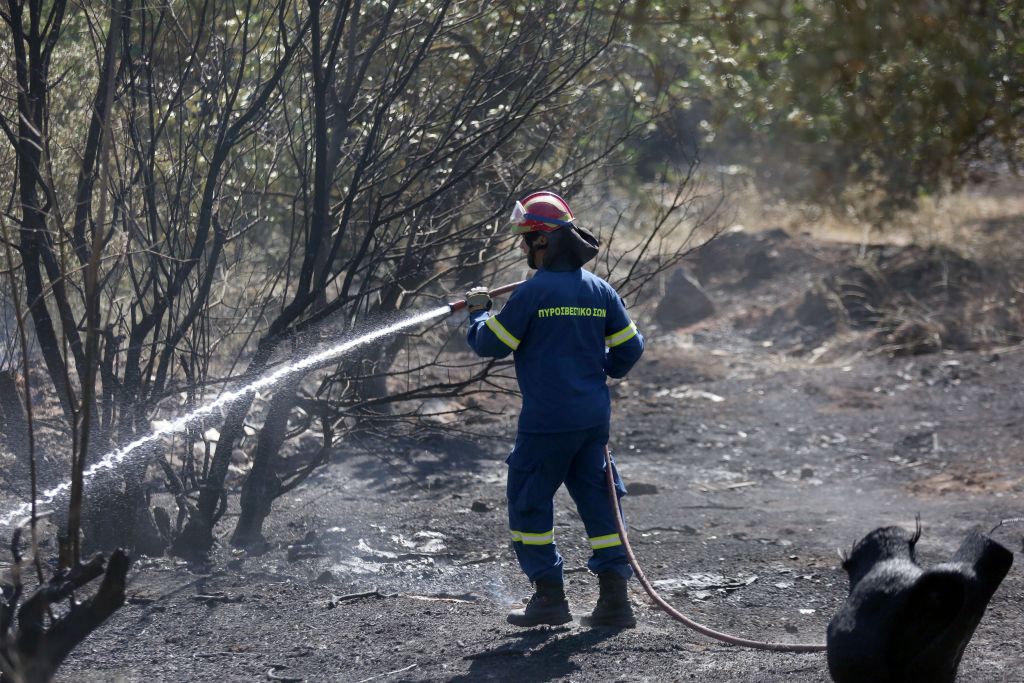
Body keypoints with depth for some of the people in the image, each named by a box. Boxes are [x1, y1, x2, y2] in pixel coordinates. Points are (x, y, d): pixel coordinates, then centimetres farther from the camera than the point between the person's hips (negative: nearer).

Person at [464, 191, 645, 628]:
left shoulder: (533, 291, -13)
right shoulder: (599, 289, 7)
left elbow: (490, 344, -7)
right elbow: (630, 346, 11)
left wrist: (478, 311, 12)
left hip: (547, 419, -6)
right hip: (594, 414, 6)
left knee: (529, 502, 7)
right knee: (598, 499, 11)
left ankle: (549, 596, 6)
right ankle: (614, 599, 7)